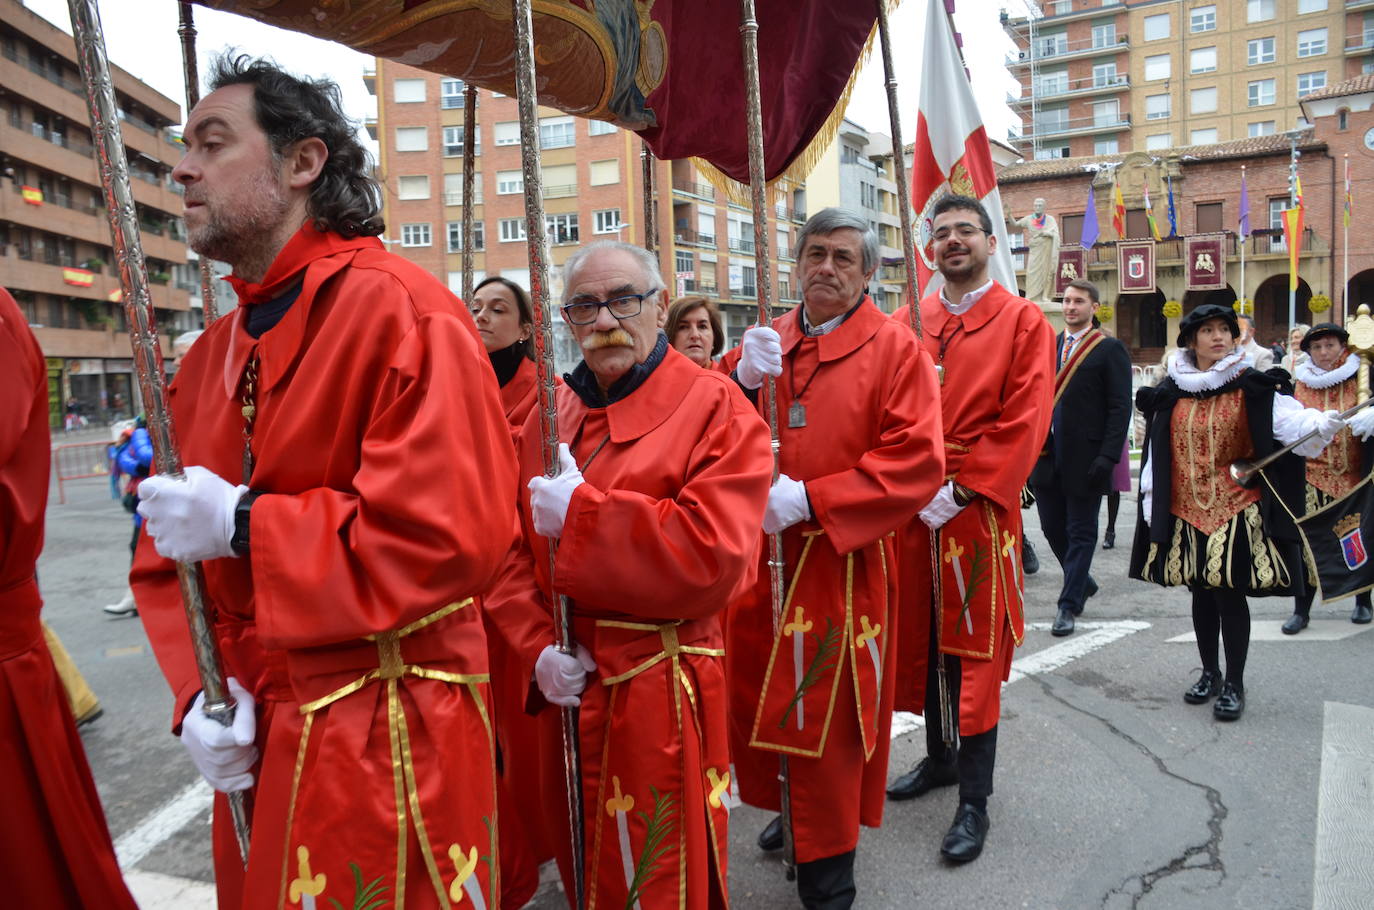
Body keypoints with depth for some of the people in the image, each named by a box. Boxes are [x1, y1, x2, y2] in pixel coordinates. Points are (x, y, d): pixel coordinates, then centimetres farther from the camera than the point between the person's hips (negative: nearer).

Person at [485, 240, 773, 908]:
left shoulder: (714, 407, -10)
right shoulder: (550, 414, 7)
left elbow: (714, 558, -22)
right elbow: (511, 551, 5)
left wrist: (580, 513, -21)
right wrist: (537, 649, -10)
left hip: (662, 698, -5)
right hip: (564, 688, 6)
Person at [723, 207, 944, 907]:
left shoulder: (894, 347, -5)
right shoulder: (765, 342, 10)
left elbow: (917, 462, -14)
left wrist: (810, 499, -19)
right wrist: (743, 380, -15)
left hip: (841, 564, -4)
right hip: (758, 558, 5)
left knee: (827, 711, 4)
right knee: (755, 696, 14)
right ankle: (789, 810, 41)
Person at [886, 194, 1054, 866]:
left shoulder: (1023, 322, -1)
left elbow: (1024, 422, -10)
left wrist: (960, 491, -16)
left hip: (979, 510, -4)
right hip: (912, 510, 5)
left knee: (974, 651, 0)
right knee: (922, 639, 14)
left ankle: (974, 800, 11)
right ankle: (940, 759, 34)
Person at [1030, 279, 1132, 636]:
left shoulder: (1109, 350, -5)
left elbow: (1120, 408, -9)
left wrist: (1108, 456, -17)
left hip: (1085, 457, -5)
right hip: (1047, 454, 6)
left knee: (1081, 532, 3)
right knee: (1052, 526, 13)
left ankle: (1069, 606, 9)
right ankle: (1083, 580, 36)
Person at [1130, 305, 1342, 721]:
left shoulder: (1253, 388, -3)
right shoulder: (1170, 393, 5)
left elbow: (1289, 420, -18)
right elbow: (1157, 453, 8)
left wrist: (1322, 423, -39)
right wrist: (1152, 501, 7)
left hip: (1236, 510, -3)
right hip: (1186, 512, 3)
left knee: (1230, 593, -2)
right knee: (1201, 593, 14)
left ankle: (1234, 683, 13)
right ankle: (1210, 673, 30)